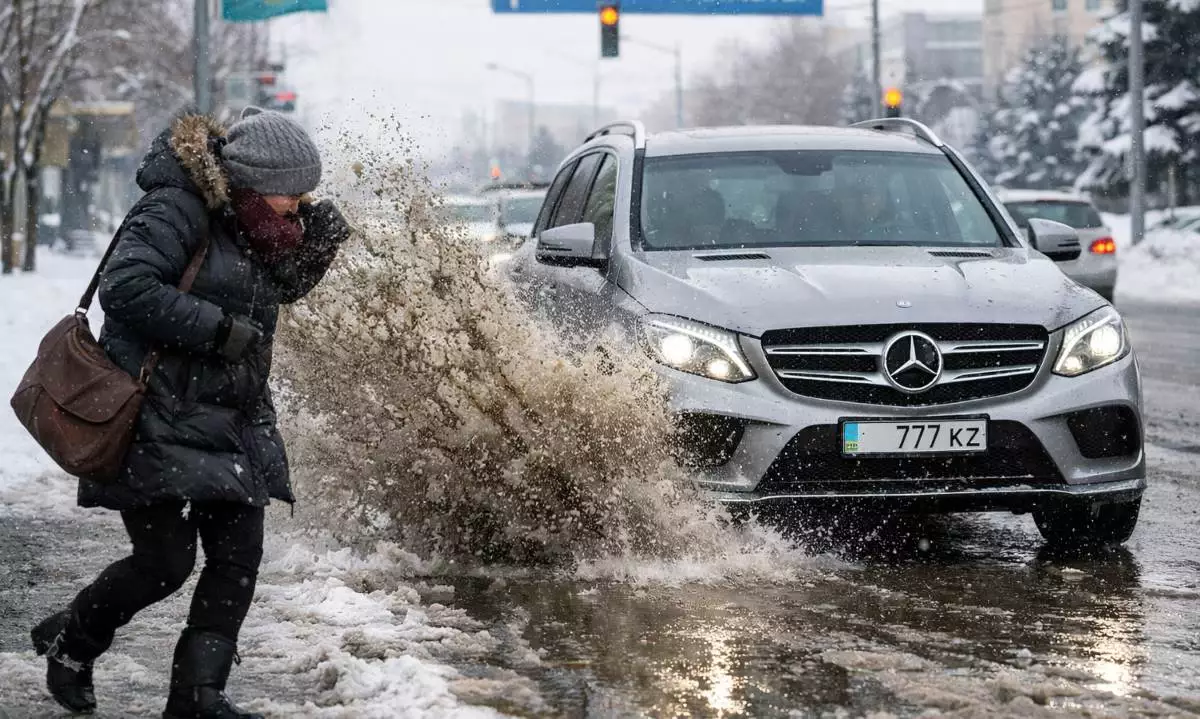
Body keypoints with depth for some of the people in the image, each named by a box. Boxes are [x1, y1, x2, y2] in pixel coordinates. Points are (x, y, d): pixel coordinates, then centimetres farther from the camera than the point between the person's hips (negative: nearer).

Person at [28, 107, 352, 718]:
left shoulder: (246, 223, 13)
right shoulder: (177, 209, -14)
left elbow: (284, 285, 28)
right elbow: (125, 287, -24)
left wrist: (318, 240, 6)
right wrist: (219, 329, -21)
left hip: (233, 423, 9)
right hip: (161, 420, -8)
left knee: (237, 559, 1)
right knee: (166, 562, -6)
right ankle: (68, 639, 20)